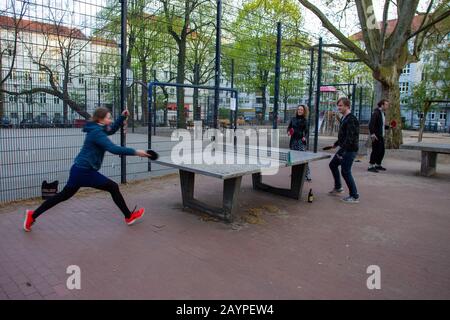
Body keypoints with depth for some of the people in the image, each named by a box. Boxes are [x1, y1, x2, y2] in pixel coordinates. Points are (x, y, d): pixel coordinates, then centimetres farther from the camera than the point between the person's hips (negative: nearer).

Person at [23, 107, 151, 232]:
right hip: (85, 171, -10)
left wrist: (122, 117, 14)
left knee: (64, 195, 18)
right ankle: (129, 216, 9)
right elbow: (114, 149, -30)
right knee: (113, 187, -2)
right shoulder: (97, 133, -19)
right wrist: (135, 152, -30)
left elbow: (112, 130, 27)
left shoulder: (97, 129, 11)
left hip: (80, 169, 10)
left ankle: (32, 215, 26)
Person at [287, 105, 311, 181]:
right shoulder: (293, 119, 7)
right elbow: (289, 127, 13)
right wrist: (288, 132, -9)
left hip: (301, 141, -4)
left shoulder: (305, 120, 1)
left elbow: (306, 131, 2)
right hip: (293, 140, 4)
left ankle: (307, 175, -10)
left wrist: (305, 137, -17)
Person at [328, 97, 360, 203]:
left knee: (345, 171, -8)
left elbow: (350, 138, -26)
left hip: (350, 150, -10)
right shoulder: (343, 118, 11)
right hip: (344, 148, 10)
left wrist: (341, 151, -29)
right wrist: (336, 144, 27)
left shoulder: (351, 119, -19)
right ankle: (338, 188, 33)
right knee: (333, 164, 19)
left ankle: (354, 196, 3)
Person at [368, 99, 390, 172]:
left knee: (382, 151, 12)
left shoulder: (382, 113, 17)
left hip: (381, 136, 9)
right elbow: (371, 124, -21)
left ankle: (378, 165, 24)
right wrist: (372, 134, -28)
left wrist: (389, 126, 10)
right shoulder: (376, 112, -12)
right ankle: (371, 166, -1)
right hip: (376, 136, -9)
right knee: (375, 150, -7)